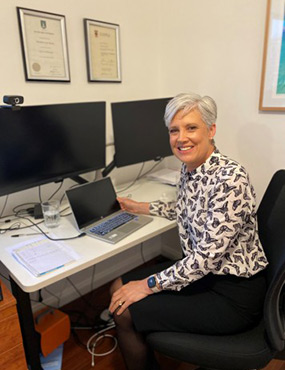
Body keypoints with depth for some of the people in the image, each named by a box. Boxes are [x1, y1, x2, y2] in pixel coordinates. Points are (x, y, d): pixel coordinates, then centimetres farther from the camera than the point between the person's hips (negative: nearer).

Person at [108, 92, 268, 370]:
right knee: (118, 289, 7)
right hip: (200, 271, 8)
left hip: (233, 295, -8)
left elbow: (207, 256, -26)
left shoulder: (230, 179, -27)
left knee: (124, 312, -8)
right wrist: (139, 207, 19)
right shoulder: (188, 168, 0)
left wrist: (149, 285, -19)